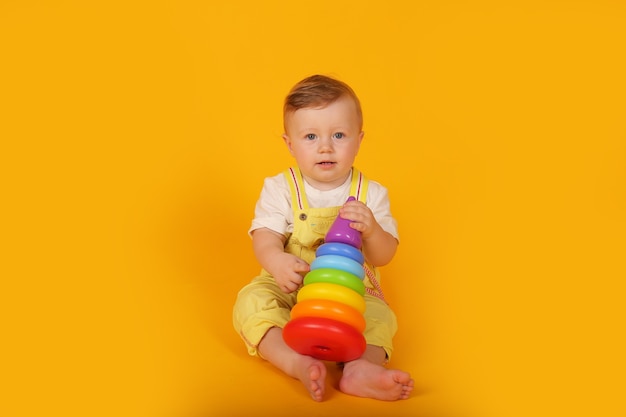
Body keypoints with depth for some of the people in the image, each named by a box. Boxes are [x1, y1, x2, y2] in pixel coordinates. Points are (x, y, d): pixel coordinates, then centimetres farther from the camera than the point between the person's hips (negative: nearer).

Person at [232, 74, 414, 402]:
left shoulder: (371, 194, -3)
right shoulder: (280, 189, -4)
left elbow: (384, 256, -5)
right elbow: (264, 238, -13)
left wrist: (371, 229, -29)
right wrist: (276, 260, -38)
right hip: (290, 287, 0)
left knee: (379, 314, -26)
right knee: (251, 301, -26)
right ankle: (298, 363, -40)